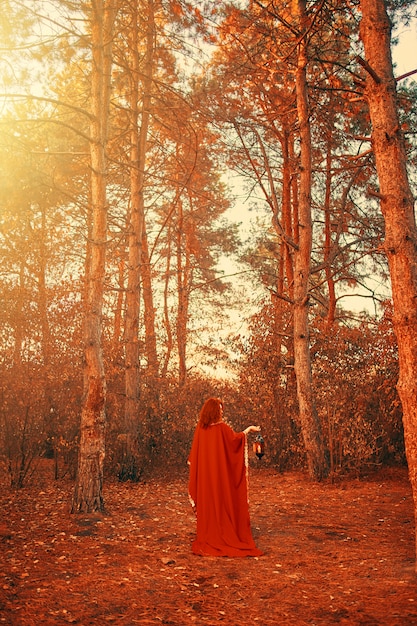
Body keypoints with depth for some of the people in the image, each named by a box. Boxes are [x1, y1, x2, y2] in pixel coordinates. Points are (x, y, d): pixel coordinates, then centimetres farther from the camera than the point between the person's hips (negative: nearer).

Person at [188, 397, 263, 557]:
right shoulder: (221, 427, -14)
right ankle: (223, 537, 10)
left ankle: (206, 537, 16)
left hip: (205, 473, 4)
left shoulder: (201, 428, -1)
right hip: (220, 473, -4)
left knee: (206, 503, 10)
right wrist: (249, 429, 10)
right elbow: (235, 438, -4)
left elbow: (195, 453, 5)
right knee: (222, 502, 4)